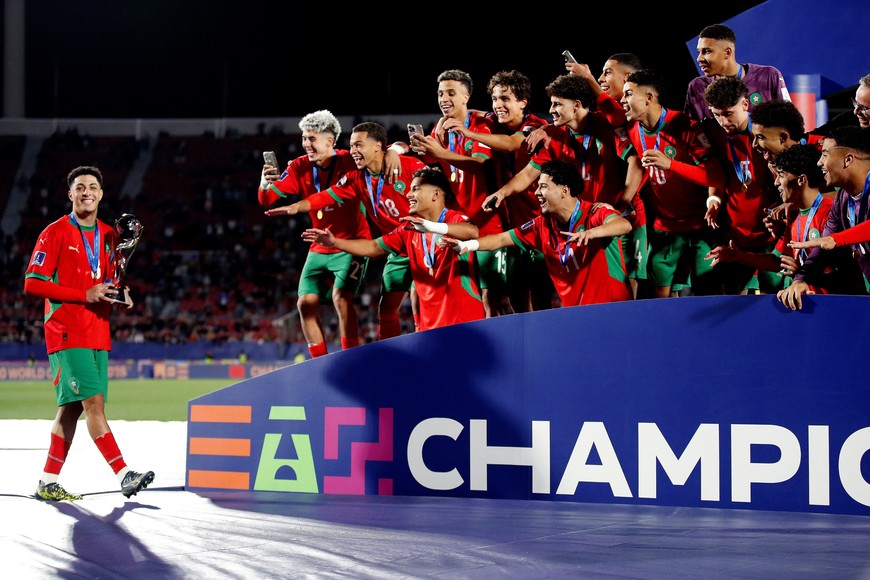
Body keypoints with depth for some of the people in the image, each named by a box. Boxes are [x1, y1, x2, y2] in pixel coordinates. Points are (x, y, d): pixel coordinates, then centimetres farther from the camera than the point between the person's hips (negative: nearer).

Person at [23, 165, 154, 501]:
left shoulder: (108, 236, 15)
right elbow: (32, 283, -11)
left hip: (98, 334, 7)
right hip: (67, 334, -7)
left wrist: (118, 295, 2)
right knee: (94, 401, -14)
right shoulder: (55, 233, -5)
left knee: (73, 407, 7)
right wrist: (85, 295, -17)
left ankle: (48, 483, 12)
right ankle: (124, 475, -18)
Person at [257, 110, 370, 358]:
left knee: (341, 297, -23)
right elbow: (267, 200, -9)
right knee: (306, 303, -3)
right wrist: (265, 185, -32)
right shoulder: (300, 168, -3)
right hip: (319, 250, 5)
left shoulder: (350, 161, -14)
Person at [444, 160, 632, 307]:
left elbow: (624, 225, -33)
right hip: (575, 314, 6)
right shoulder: (544, 225, 8)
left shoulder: (594, 215, -13)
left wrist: (591, 232, -51)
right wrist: (467, 245, -1)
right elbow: (501, 239, 14)